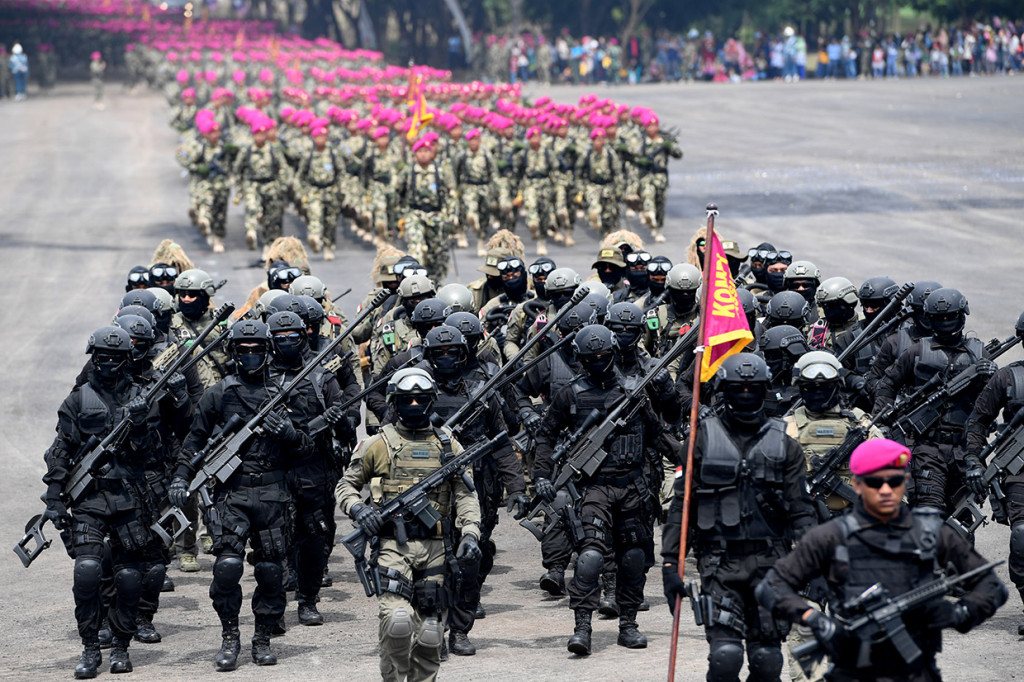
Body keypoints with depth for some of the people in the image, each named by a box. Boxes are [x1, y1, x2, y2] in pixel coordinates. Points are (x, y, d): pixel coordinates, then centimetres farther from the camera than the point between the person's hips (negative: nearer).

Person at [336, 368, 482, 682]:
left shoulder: (448, 445, 12)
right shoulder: (379, 445, 5)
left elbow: (465, 494, 10)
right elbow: (346, 485, 12)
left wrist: (470, 534, -5)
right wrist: (357, 509, -9)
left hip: (435, 549, 3)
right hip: (393, 545, -3)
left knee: (430, 630, 3)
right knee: (397, 620, -20)